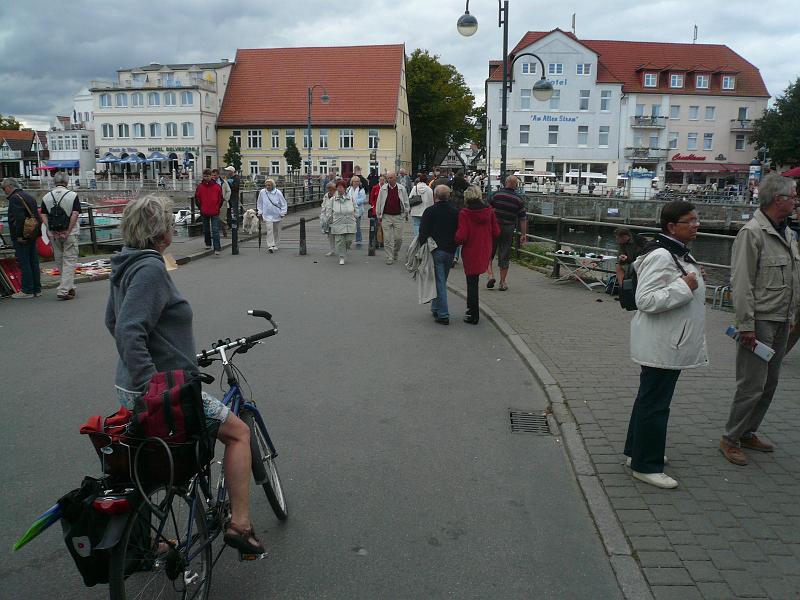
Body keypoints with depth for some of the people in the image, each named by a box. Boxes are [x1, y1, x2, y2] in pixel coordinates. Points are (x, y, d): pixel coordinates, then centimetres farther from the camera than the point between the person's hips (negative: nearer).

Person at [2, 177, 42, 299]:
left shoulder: (15, 198, -12)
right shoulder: (28, 196, 17)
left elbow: (19, 218, -23)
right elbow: (37, 217, 18)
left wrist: (19, 235, -20)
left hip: (21, 237, -9)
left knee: (24, 263, -5)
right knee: (33, 262, 11)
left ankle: (27, 291, -2)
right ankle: (36, 289, 16)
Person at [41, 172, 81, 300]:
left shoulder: (46, 197, 4)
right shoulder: (73, 195, -6)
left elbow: (43, 215, -2)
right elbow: (75, 214, -14)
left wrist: (49, 230, -4)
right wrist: (68, 231, -12)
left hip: (53, 233, 4)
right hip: (69, 233, -3)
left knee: (59, 261, 17)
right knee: (69, 261, 0)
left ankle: (69, 286, 26)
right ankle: (63, 290, -8)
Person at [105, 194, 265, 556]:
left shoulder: (126, 265, 10)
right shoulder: (150, 268, -20)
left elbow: (113, 323, 22)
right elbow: (129, 332, -30)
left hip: (132, 389, 10)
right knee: (239, 432, 4)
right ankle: (239, 525, 5)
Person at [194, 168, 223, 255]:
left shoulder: (217, 186, -4)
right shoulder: (200, 186, 0)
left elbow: (220, 198, 4)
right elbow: (197, 198, 7)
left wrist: (217, 208, 4)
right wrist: (201, 208, 7)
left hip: (215, 212, -3)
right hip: (204, 212, 3)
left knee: (215, 230, -8)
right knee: (206, 230, 16)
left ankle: (217, 248, -12)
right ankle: (208, 244, 35)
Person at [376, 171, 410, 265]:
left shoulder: (401, 189, 0)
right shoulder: (383, 189, 1)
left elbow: (406, 203, 9)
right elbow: (379, 203, 6)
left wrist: (405, 214, 6)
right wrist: (379, 217, 5)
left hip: (398, 217, 0)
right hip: (386, 217, 0)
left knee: (398, 238, 3)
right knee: (387, 239, -2)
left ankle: (395, 253, 28)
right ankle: (389, 258, 6)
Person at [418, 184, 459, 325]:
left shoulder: (429, 211, -8)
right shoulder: (455, 213, 4)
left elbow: (423, 233, -10)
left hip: (436, 251, -4)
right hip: (450, 252, 4)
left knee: (439, 282, -2)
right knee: (442, 281, 19)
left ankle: (443, 314, -5)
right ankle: (436, 308, 30)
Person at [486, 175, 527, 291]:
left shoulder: (496, 194, -5)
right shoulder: (519, 199, -2)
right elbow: (522, 218, 0)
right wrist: (523, 234, 5)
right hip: (508, 229, 1)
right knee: (504, 256, 7)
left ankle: (491, 275, -2)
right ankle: (502, 283, 12)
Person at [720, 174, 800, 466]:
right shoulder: (752, 233, -15)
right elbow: (741, 283, -18)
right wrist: (746, 325, -20)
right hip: (760, 322, -9)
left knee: (769, 383, 14)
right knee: (752, 385, -6)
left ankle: (748, 433, 28)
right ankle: (730, 439, 8)